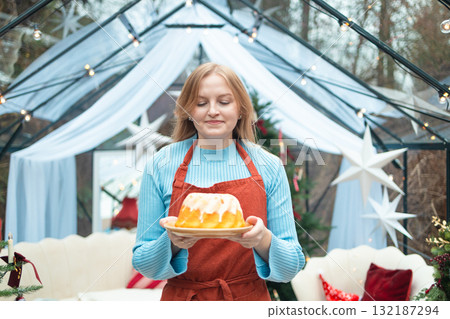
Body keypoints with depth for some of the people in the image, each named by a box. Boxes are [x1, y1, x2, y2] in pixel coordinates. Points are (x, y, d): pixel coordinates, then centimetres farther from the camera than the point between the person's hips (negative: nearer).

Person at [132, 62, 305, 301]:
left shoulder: (269, 167, -6)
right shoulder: (161, 165, -7)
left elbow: (290, 268, -5)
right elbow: (143, 264, -4)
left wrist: (263, 240, -24)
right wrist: (172, 242, -23)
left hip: (250, 298, 0)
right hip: (182, 297, 0)